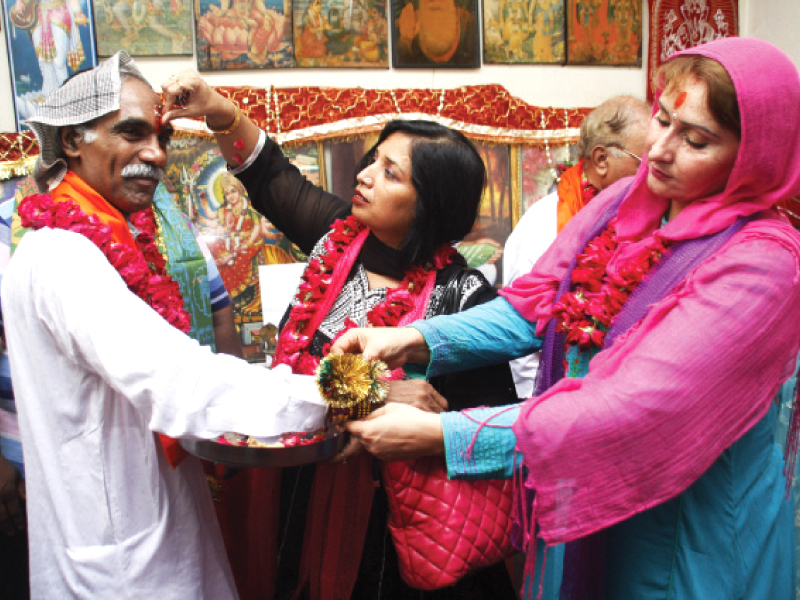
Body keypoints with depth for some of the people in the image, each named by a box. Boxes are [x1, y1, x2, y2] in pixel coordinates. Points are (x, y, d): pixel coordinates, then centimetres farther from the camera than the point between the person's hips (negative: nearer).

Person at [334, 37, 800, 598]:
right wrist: (413, 340, -20)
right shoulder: (624, 203, -3)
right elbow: (532, 308, -3)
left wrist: (437, 435, -32)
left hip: (690, 536, -5)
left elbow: (634, 411, -31)